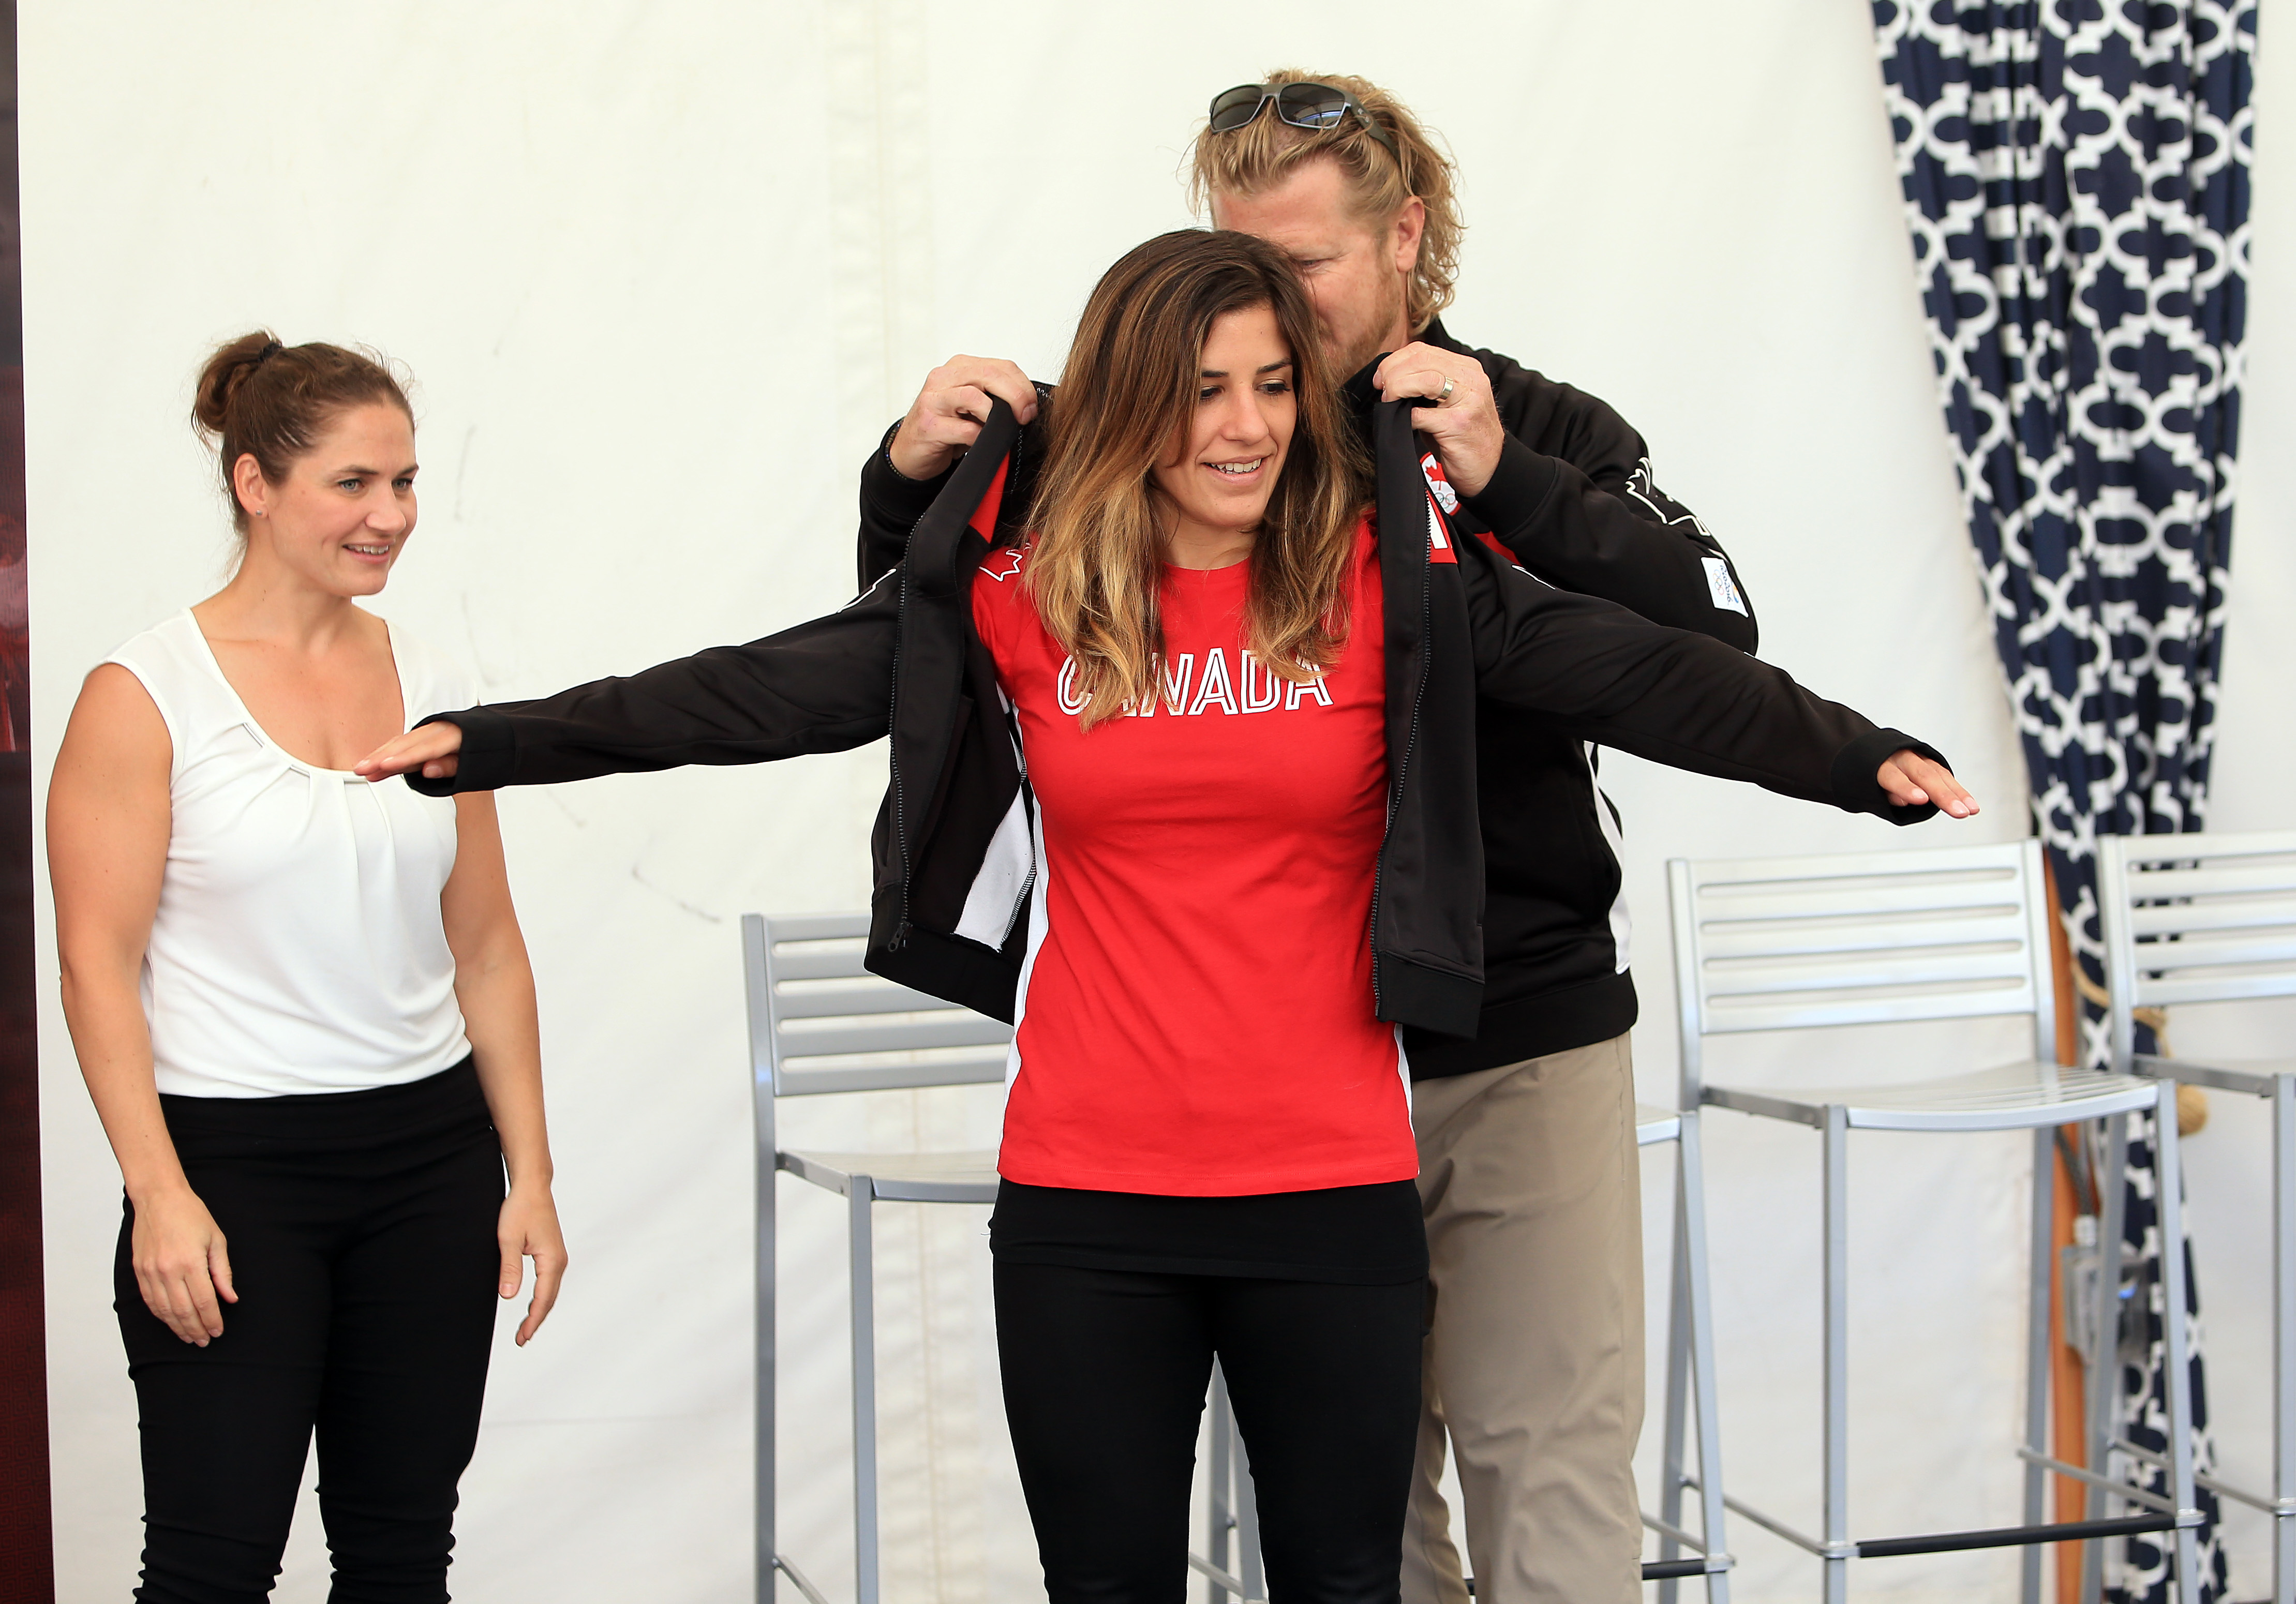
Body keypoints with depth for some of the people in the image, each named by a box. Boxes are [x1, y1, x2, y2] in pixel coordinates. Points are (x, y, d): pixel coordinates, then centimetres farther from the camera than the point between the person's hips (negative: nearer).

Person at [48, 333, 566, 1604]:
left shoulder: (436, 690, 8)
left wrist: (530, 1172, 7)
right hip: (234, 1163, -5)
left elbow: (486, 949, 11)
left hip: (431, 1156, 5)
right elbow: (98, 964, -9)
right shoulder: (146, 695, -6)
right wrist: (161, 1196, -16)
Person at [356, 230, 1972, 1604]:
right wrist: (491, 741, -6)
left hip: (1334, 1189, -1)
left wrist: (1858, 758, -22)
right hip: (1086, 1198, 1)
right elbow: (770, 688, -1)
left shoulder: (1386, 576, -3)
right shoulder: (1020, 595, 0)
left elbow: (1636, 670, -9)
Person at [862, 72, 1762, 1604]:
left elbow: (1714, 640, -15)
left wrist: (1505, 483, -28)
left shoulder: (1545, 434, 1)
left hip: (1529, 1054, -2)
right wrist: (914, 478, -12)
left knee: (1553, 1476, -1)